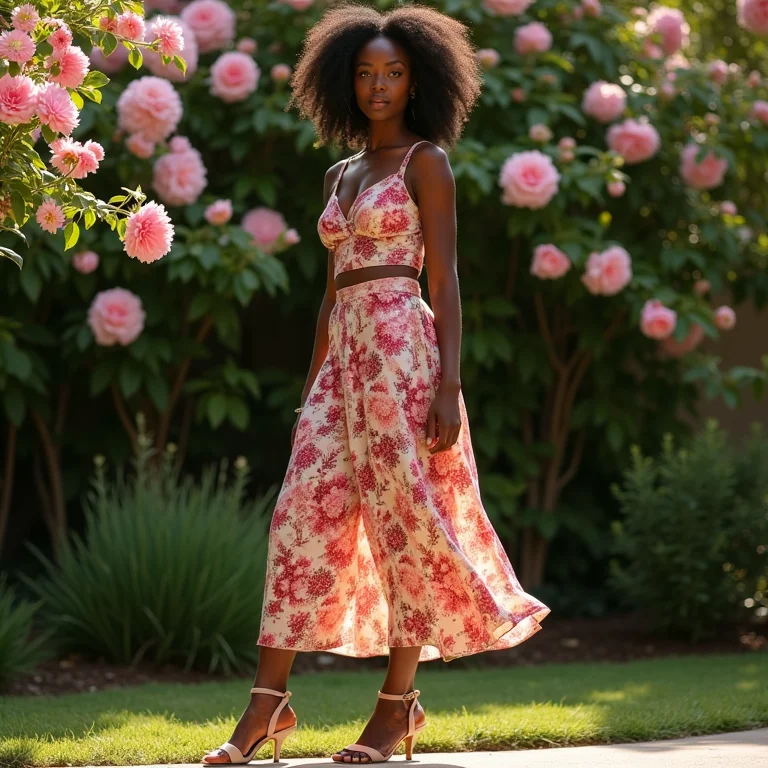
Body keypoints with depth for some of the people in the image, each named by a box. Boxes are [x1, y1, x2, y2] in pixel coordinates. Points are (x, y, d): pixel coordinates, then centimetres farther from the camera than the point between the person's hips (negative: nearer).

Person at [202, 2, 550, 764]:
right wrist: (311, 392, 17)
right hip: (344, 352, 7)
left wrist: (449, 386, -15)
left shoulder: (426, 160, 0)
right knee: (304, 514, -1)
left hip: (401, 346, -7)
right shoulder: (340, 175, 20)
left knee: (403, 513, -4)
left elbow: (445, 279, -7)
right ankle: (267, 702, -1)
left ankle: (398, 703, 5)